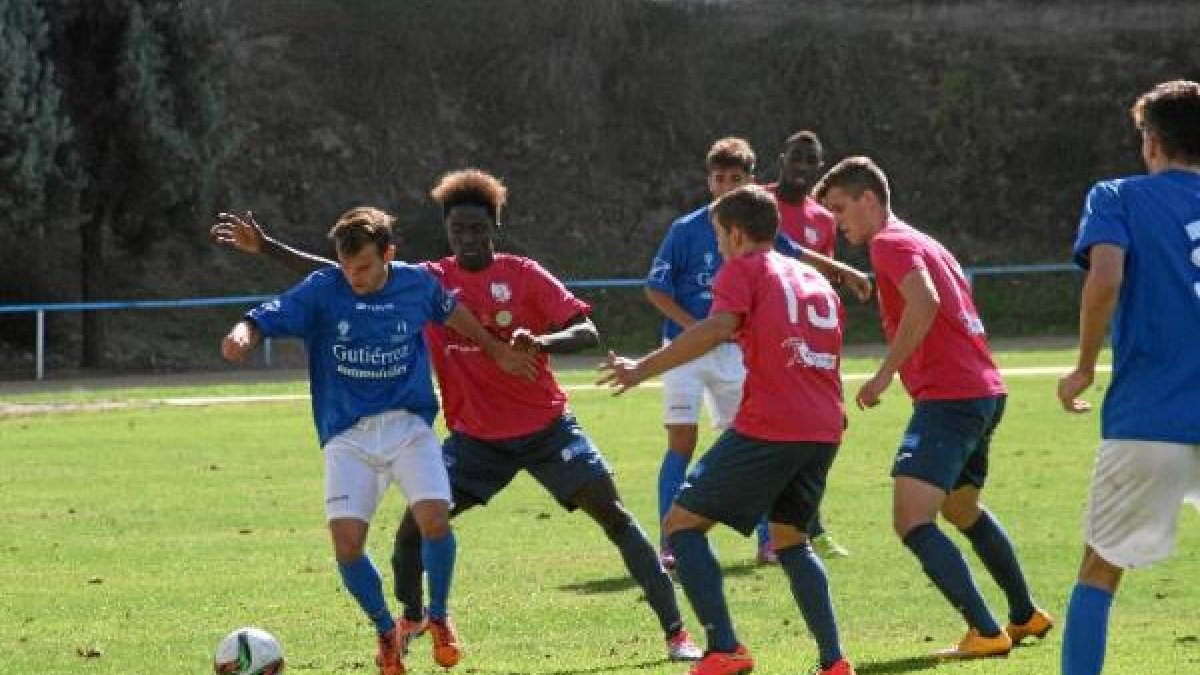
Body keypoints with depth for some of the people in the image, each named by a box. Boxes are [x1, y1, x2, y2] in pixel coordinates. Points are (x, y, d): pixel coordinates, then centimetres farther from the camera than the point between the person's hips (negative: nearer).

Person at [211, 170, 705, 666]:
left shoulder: (523, 275, -7)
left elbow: (587, 332, -13)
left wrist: (541, 342, -34)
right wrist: (265, 247, -3)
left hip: (546, 426, -2)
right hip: (475, 436, 2)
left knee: (613, 515, -9)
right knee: (414, 525, -6)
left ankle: (674, 631, -4)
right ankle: (412, 618, 21)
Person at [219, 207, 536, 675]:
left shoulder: (417, 284, 1)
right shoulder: (322, 290, -7)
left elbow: (449, 311, 22)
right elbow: (266, 319, -16)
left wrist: (496, 350, 34)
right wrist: (242, 334, -39)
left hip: (408, 425, 1)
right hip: (348, 437, -1)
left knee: (434, 518, -21)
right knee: (346, 541, -15)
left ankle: (438, 615, 8)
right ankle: (387, 632, 13)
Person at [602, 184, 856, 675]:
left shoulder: (743, 269, 2)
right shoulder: (817, 282, 23)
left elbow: (718, 327, -15)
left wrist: (644, 368, -14)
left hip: (767, 427, -7)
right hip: (823, 431, 7)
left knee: (682, 523, 2)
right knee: (790, 539, 25)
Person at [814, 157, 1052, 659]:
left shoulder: (890, 243, -8)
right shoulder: (922, 242, 22)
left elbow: (924, 303, -25)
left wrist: (885, 375, -21)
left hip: (948, 396, -10)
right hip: (985, 391, 10)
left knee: (912, 522, -17)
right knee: (962, 510, 30)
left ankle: (986, 633, -24)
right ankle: (1026, 615, 38)